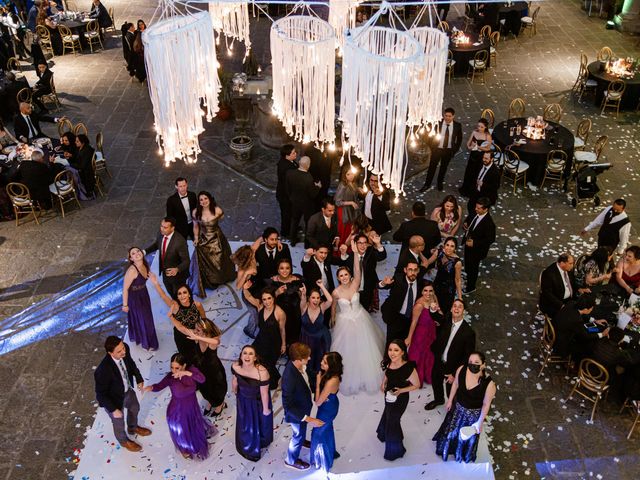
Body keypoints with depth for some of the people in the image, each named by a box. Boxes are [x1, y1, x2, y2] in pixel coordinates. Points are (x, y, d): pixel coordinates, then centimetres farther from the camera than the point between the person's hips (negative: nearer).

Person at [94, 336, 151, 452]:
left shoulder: (125, 349, -27)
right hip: (114, 399, -5)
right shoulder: (103, 370, -43)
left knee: (135, 408, 33)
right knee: (119, 422, 24)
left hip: (128, 389, 6)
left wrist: (139, 379, -2)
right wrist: (113, 410, -21)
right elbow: (101, 394, -27)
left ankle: (133, 428, 66)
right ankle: (124, 440, 58)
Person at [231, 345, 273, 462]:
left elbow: (264, 393, -25)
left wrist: (266, 409, -11)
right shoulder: (235, 367, -27)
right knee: (244, 424, 29)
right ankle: (248, 447, 61)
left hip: (258, 401, -4)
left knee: (259, 423, 26)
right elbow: (234, 381, -5)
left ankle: (261, 442, 61)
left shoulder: (262, 372, -40)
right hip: (243, 400, 4)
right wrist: (235, 393, 13)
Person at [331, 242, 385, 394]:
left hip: (360, 320, 2)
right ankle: (349, 378, 36)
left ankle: (365, 374, 43)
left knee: (363, 348, 17)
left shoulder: (355, 284, -17)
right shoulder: (336, 292, -18)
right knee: (347, 349, 13)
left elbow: (357, 271, -34)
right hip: (345, 323, -1)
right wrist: (333, 321, 14)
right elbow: (333, 307, 1)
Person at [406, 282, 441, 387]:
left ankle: (427, 377, 52)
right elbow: (414, 322, -22)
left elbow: (441, 315, -1)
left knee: (429, 355, 27)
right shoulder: (420, 305, -31)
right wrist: (409, 338, -14)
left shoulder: (434, 298, -12)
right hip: (421, 334, -7)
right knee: (419, 357, 15)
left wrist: (436, 309, -23)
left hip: (431, 333, 7)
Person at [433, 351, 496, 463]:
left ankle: (464, 457, 58)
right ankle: (447, 448, 64)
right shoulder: (461, 370, -28)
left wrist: (480, 422, -9)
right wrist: (450, 400, 7)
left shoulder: (489, 383, -36)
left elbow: (486, 404, -20)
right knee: (450, 429, 29)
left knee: (468, 437, 25)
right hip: (458, 407, 3)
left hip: (473, 413, -3)